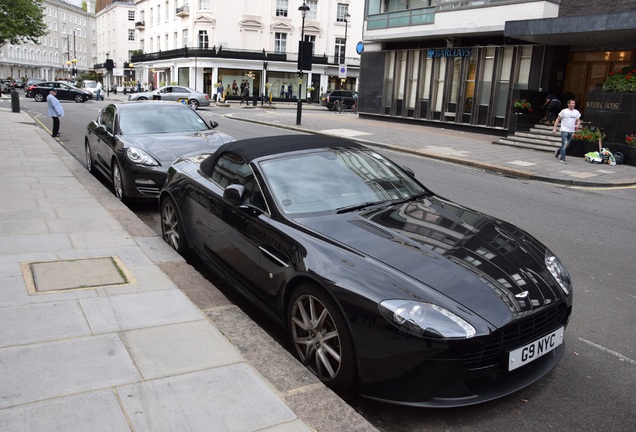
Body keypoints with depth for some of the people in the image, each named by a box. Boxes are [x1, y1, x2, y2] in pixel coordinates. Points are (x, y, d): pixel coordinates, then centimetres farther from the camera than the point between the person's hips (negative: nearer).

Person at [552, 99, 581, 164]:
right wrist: (554, 128, -8)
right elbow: (558, 119, -1)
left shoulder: (576, 112, 9)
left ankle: (558, 152, 37)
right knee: (564, 144, -12)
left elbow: (578, 120, 17)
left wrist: (577, 125, -6)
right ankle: (562, 159, -9)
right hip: (564, 130, -5)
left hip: (571, 131, 6)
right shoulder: (564, 111, -4)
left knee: (566, 145, 14)